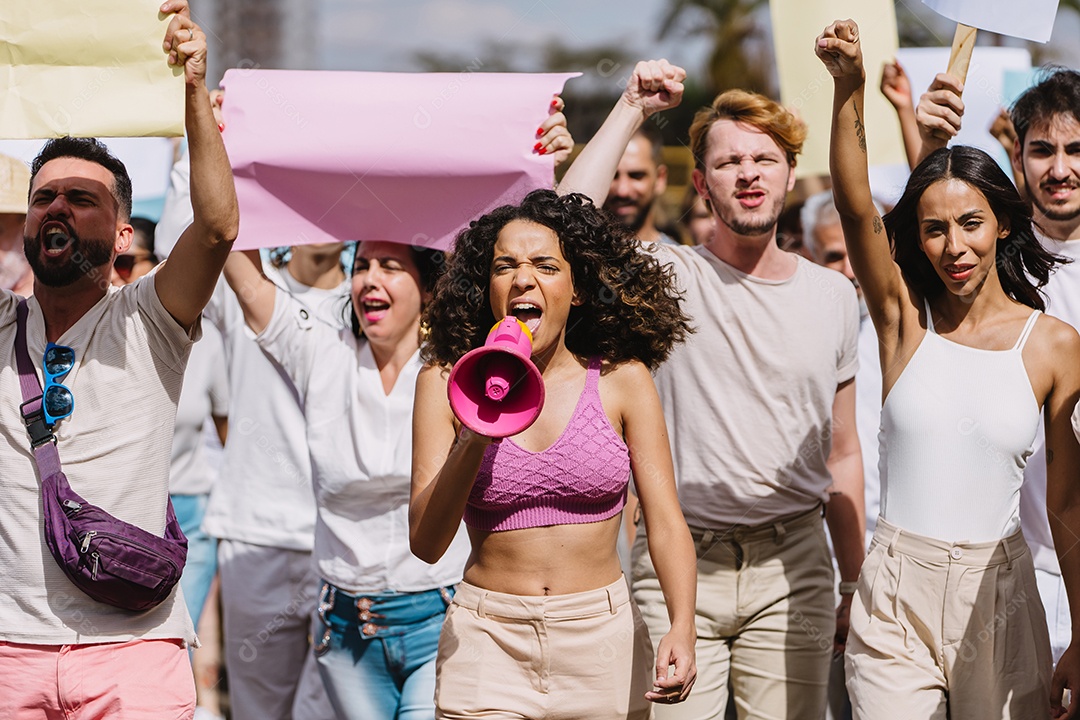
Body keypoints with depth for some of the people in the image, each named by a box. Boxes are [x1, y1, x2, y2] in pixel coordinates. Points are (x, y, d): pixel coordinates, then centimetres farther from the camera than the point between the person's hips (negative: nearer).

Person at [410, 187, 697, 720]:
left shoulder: (620, 379, 0)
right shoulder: (447, 382, -1)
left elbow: (666, 522, -3)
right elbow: (425, 544, -6)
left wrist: (682, 629, -19)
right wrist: (472, 444, -21)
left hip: (602, 637, 1)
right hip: (487, 639, -1)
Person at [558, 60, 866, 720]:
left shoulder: (834, 295, 10)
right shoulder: (670, 278, -1)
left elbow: (843, 456, 15)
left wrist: (856, 585, 13)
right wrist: (630, 112, -13)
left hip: (791, 568, 3)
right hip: (678, 564, -2)